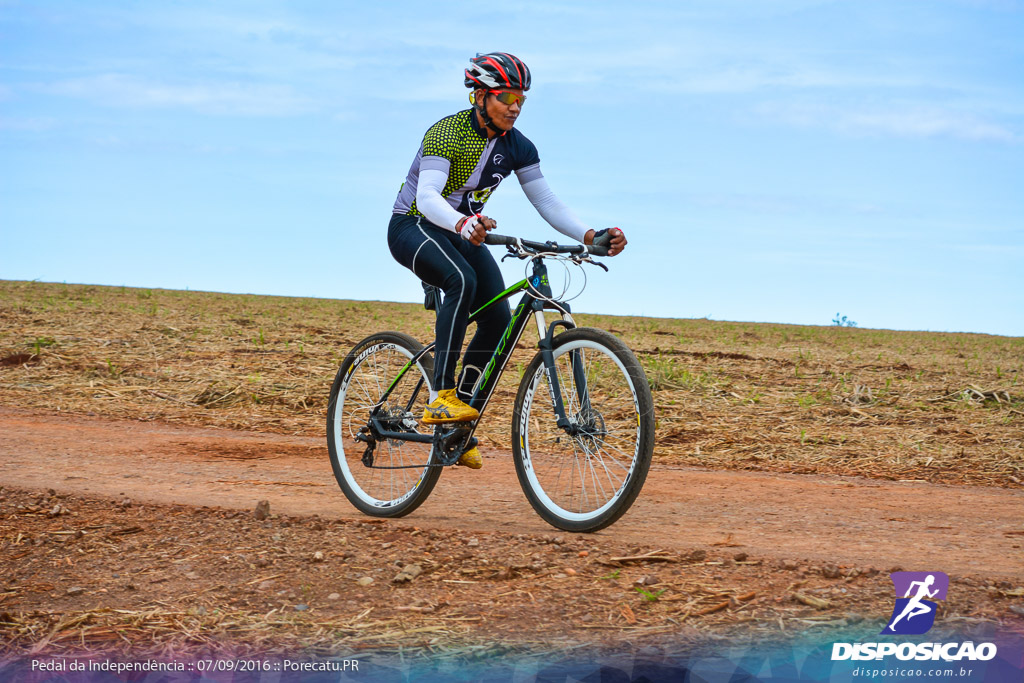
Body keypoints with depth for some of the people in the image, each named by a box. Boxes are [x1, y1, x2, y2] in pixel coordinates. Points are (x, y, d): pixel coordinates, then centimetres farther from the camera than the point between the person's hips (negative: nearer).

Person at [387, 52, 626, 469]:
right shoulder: (446, 134, -23)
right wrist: (462, 224, -57)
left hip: (463, 234, 6)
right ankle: (441, 397, -35)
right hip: (413, 227, -6)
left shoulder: (516, 146, -4)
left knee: (498, 318, -12)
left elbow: (547, 202, -7)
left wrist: (591, 236, -23)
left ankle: (457, 430, -1)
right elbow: (427, 196, -37)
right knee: (462, 281, -35)